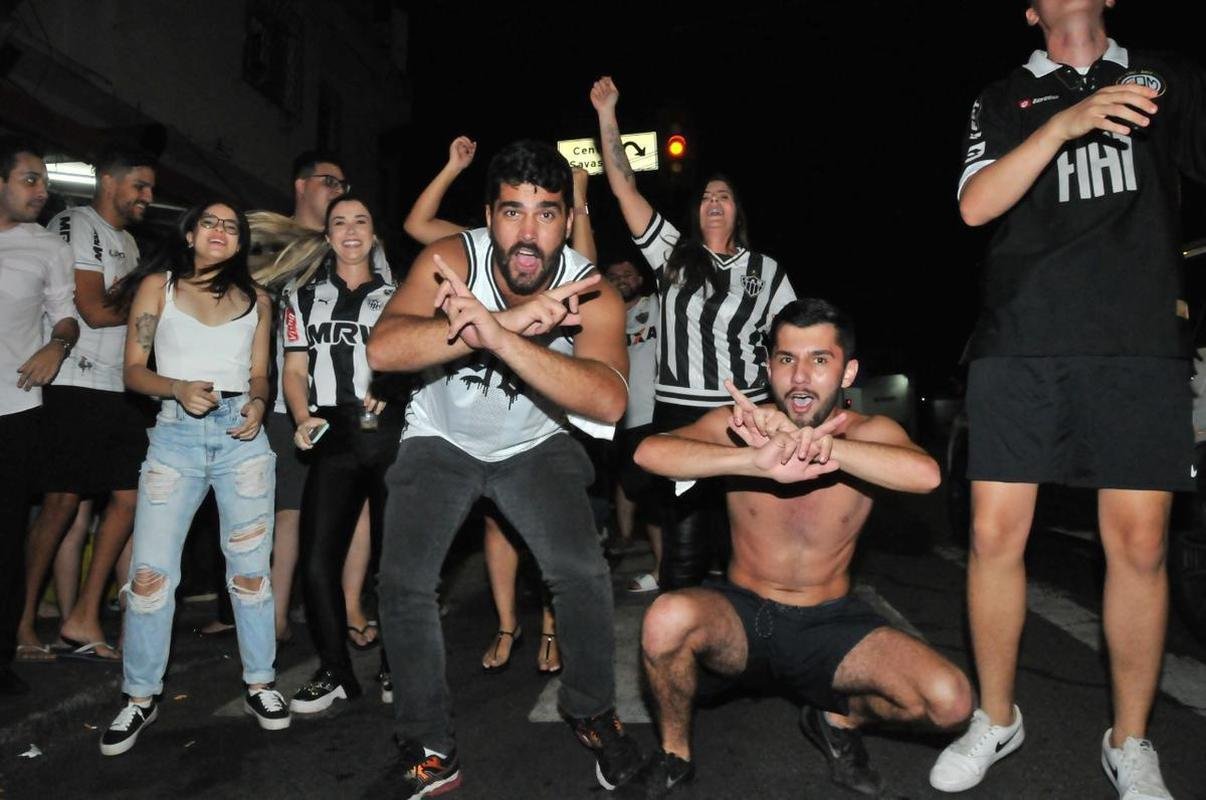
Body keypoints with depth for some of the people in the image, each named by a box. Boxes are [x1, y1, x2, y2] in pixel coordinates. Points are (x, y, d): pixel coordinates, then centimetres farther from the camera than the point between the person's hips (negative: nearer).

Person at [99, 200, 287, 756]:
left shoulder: (256, 300, 13)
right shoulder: (158, 286, 8)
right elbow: (134, 370, 3)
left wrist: (257, 405, -6)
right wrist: (179, 388, -16)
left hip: (241, 434, 1)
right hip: (175, 433, -1)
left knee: (250, 568, 2)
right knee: (149, 573, -3)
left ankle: (259, 685, 16)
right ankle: (141, 698, 14)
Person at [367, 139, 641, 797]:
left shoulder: (592, 294, -24)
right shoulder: (452, 260, -24)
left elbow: (608, 401, -42)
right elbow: (382, 349, -39)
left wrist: (496, 333, -53)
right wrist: (512, 318, -47)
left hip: (535, 445, 0)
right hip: (440, 440, 1)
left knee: (582, 573, -15)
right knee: (403, 585, -10)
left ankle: (593, 712, 15)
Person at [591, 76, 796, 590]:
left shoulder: (765, 270, 9)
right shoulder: (673, 254, 7)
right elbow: (623, 186, 4)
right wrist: (607, 112, 2)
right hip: (678, 417, -1)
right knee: (683, 547, 1)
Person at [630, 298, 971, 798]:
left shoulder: (869, 434, -8)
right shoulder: (736, 424, -10)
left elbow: (925, 474, -32)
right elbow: (649, 452, -29)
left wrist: (801, 436, -42)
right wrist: (761, 460, -43)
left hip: (830, 625, 2)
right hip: (741, 614, -1)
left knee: (951, 702, -19)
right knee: (666, 620, -34)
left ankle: (839, 717, 14)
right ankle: (673, 754, -1)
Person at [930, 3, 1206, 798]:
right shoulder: (1004, 100, 16)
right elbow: (975, 205, -1)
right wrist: (1064, 122, -11)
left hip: (1142, 342, 1)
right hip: (1020, 342, 0)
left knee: (1140, 544, 0)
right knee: (996, 534, -1)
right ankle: (996, 720, 17)